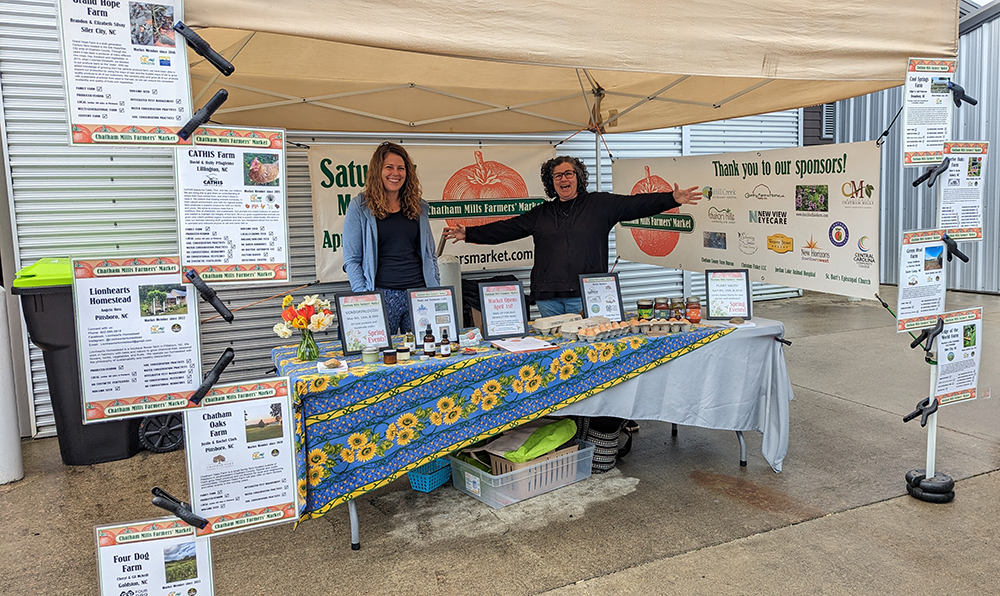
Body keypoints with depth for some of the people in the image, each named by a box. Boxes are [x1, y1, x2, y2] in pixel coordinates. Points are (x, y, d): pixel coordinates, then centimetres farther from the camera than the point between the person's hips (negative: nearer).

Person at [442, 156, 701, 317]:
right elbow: (506, 228, 18)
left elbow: (637, 204, 2)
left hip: (586, 296, -3)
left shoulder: (601, 204, 9)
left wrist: (672, 199, -10)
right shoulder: (541, 214, 16)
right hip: (547, 296, 3)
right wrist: (469, 234, 15)